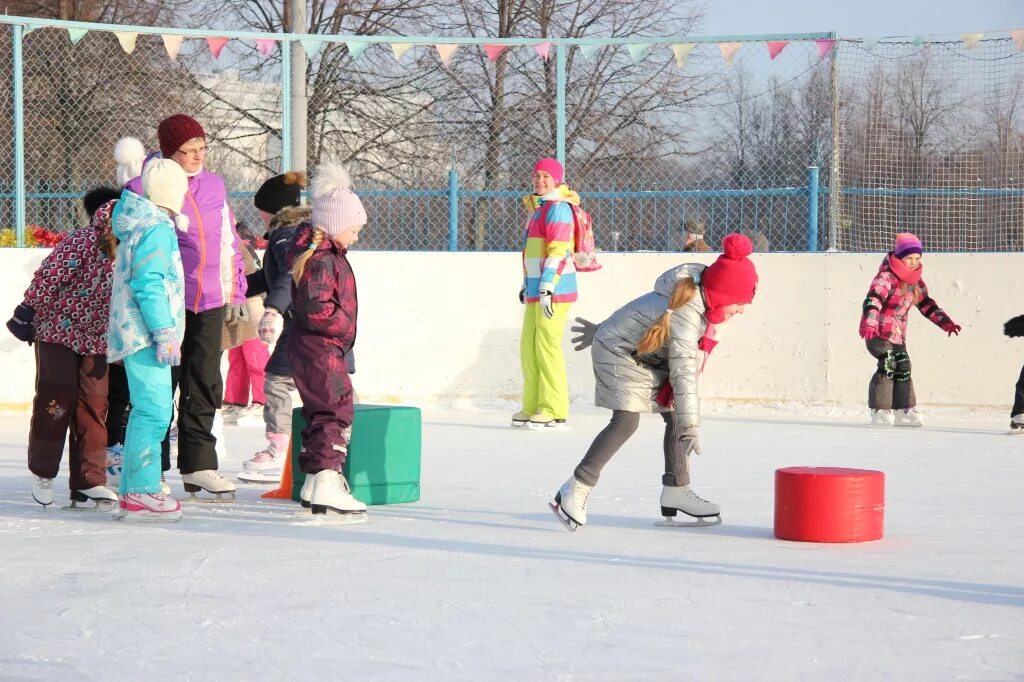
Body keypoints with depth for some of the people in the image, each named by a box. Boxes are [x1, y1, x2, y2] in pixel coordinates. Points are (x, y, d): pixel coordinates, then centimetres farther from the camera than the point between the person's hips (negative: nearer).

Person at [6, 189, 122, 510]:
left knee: (93, 407, 0)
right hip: (56, 330, -5)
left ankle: (88, 484, 3)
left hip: (95, 339, 5)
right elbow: (47, 277, -17)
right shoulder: (81, 242, -20)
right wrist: (27, 312, -15)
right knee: (57, 399, -6)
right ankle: (42, 471, 15)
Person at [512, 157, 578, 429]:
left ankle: (554, 410, -7)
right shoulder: (537, 208, 20)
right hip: (536, 290, 10)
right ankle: (533, 406, 17)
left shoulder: (557, 208, -11)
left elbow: (558, 251, -19)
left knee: (547, 345, -10)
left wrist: (547, 286, -25)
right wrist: (526, 285, 28)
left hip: (554, 291, -10)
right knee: (529, 346, 10)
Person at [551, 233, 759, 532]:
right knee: (626, 420, -21)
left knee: (674, 415, 2)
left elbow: (641, 313, 11)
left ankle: (675, 490, 9)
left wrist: (604, 330, 22)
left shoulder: (695, 296, -1)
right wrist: (691, 425, -30)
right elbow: (683, 373, -31)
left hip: (649, 357, 10)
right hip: (618, 353, -10)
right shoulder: (686, 316, -32)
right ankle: (576, 490, -19)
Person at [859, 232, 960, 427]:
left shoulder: (915, 281, 7)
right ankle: (879, 411, -16)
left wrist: (945, 322, 8)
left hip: (898, 334, 9)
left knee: (903, 368, 12)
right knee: (888, 365, -20)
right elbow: (873, 300, -32)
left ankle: (904, 411, 22)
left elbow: (927, 304, 16)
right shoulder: (886, 277, -18)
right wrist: (870, 324, -47)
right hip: (878, 331, -9)